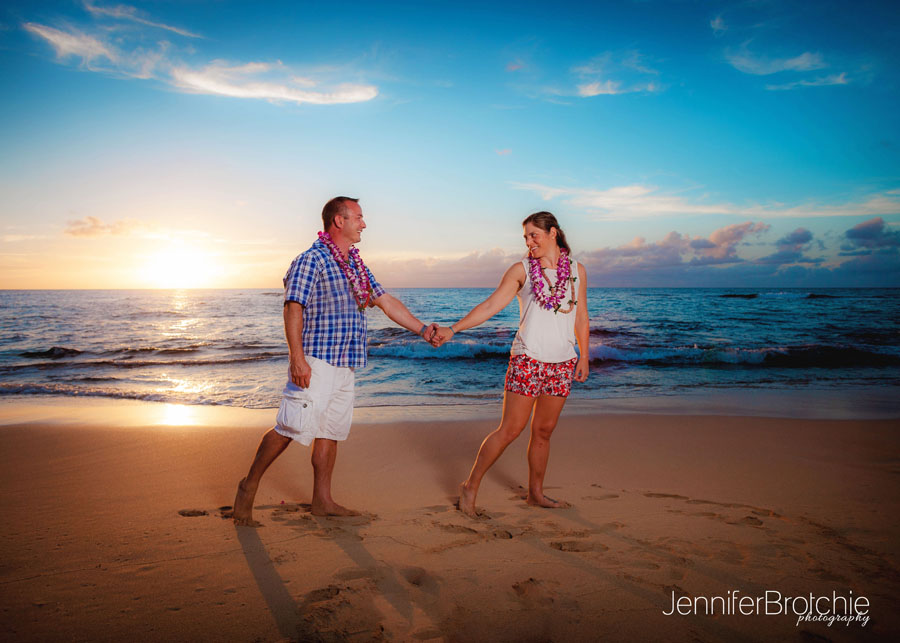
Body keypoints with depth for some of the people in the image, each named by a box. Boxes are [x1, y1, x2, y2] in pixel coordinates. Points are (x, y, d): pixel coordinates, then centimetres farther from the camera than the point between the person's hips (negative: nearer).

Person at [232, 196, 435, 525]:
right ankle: (249, 487, 9)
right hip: (316, 361, -8)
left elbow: (386, 301, 20)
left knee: (331, 432, 12)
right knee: (291, 428, -8)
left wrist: (422, 329, 16)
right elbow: (293, 308, -15)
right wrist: (298, 358, -23)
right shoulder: (313, 259, -8)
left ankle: (322, 501, 21)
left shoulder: (356, 265, 17)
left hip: (344, 365, 9)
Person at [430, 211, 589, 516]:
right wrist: (452, 329, -17)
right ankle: (470, 486, 10)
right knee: (510, 429, -4)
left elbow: (581, 318, 16)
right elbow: (491, 305, -7)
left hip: (562, 363, 3)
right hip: (527, 359, -3)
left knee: (543, 431, 9)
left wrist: (584, 356, 14)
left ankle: (536, 493, 25)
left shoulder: (577, 270, 9)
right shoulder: (521, 270, 0)